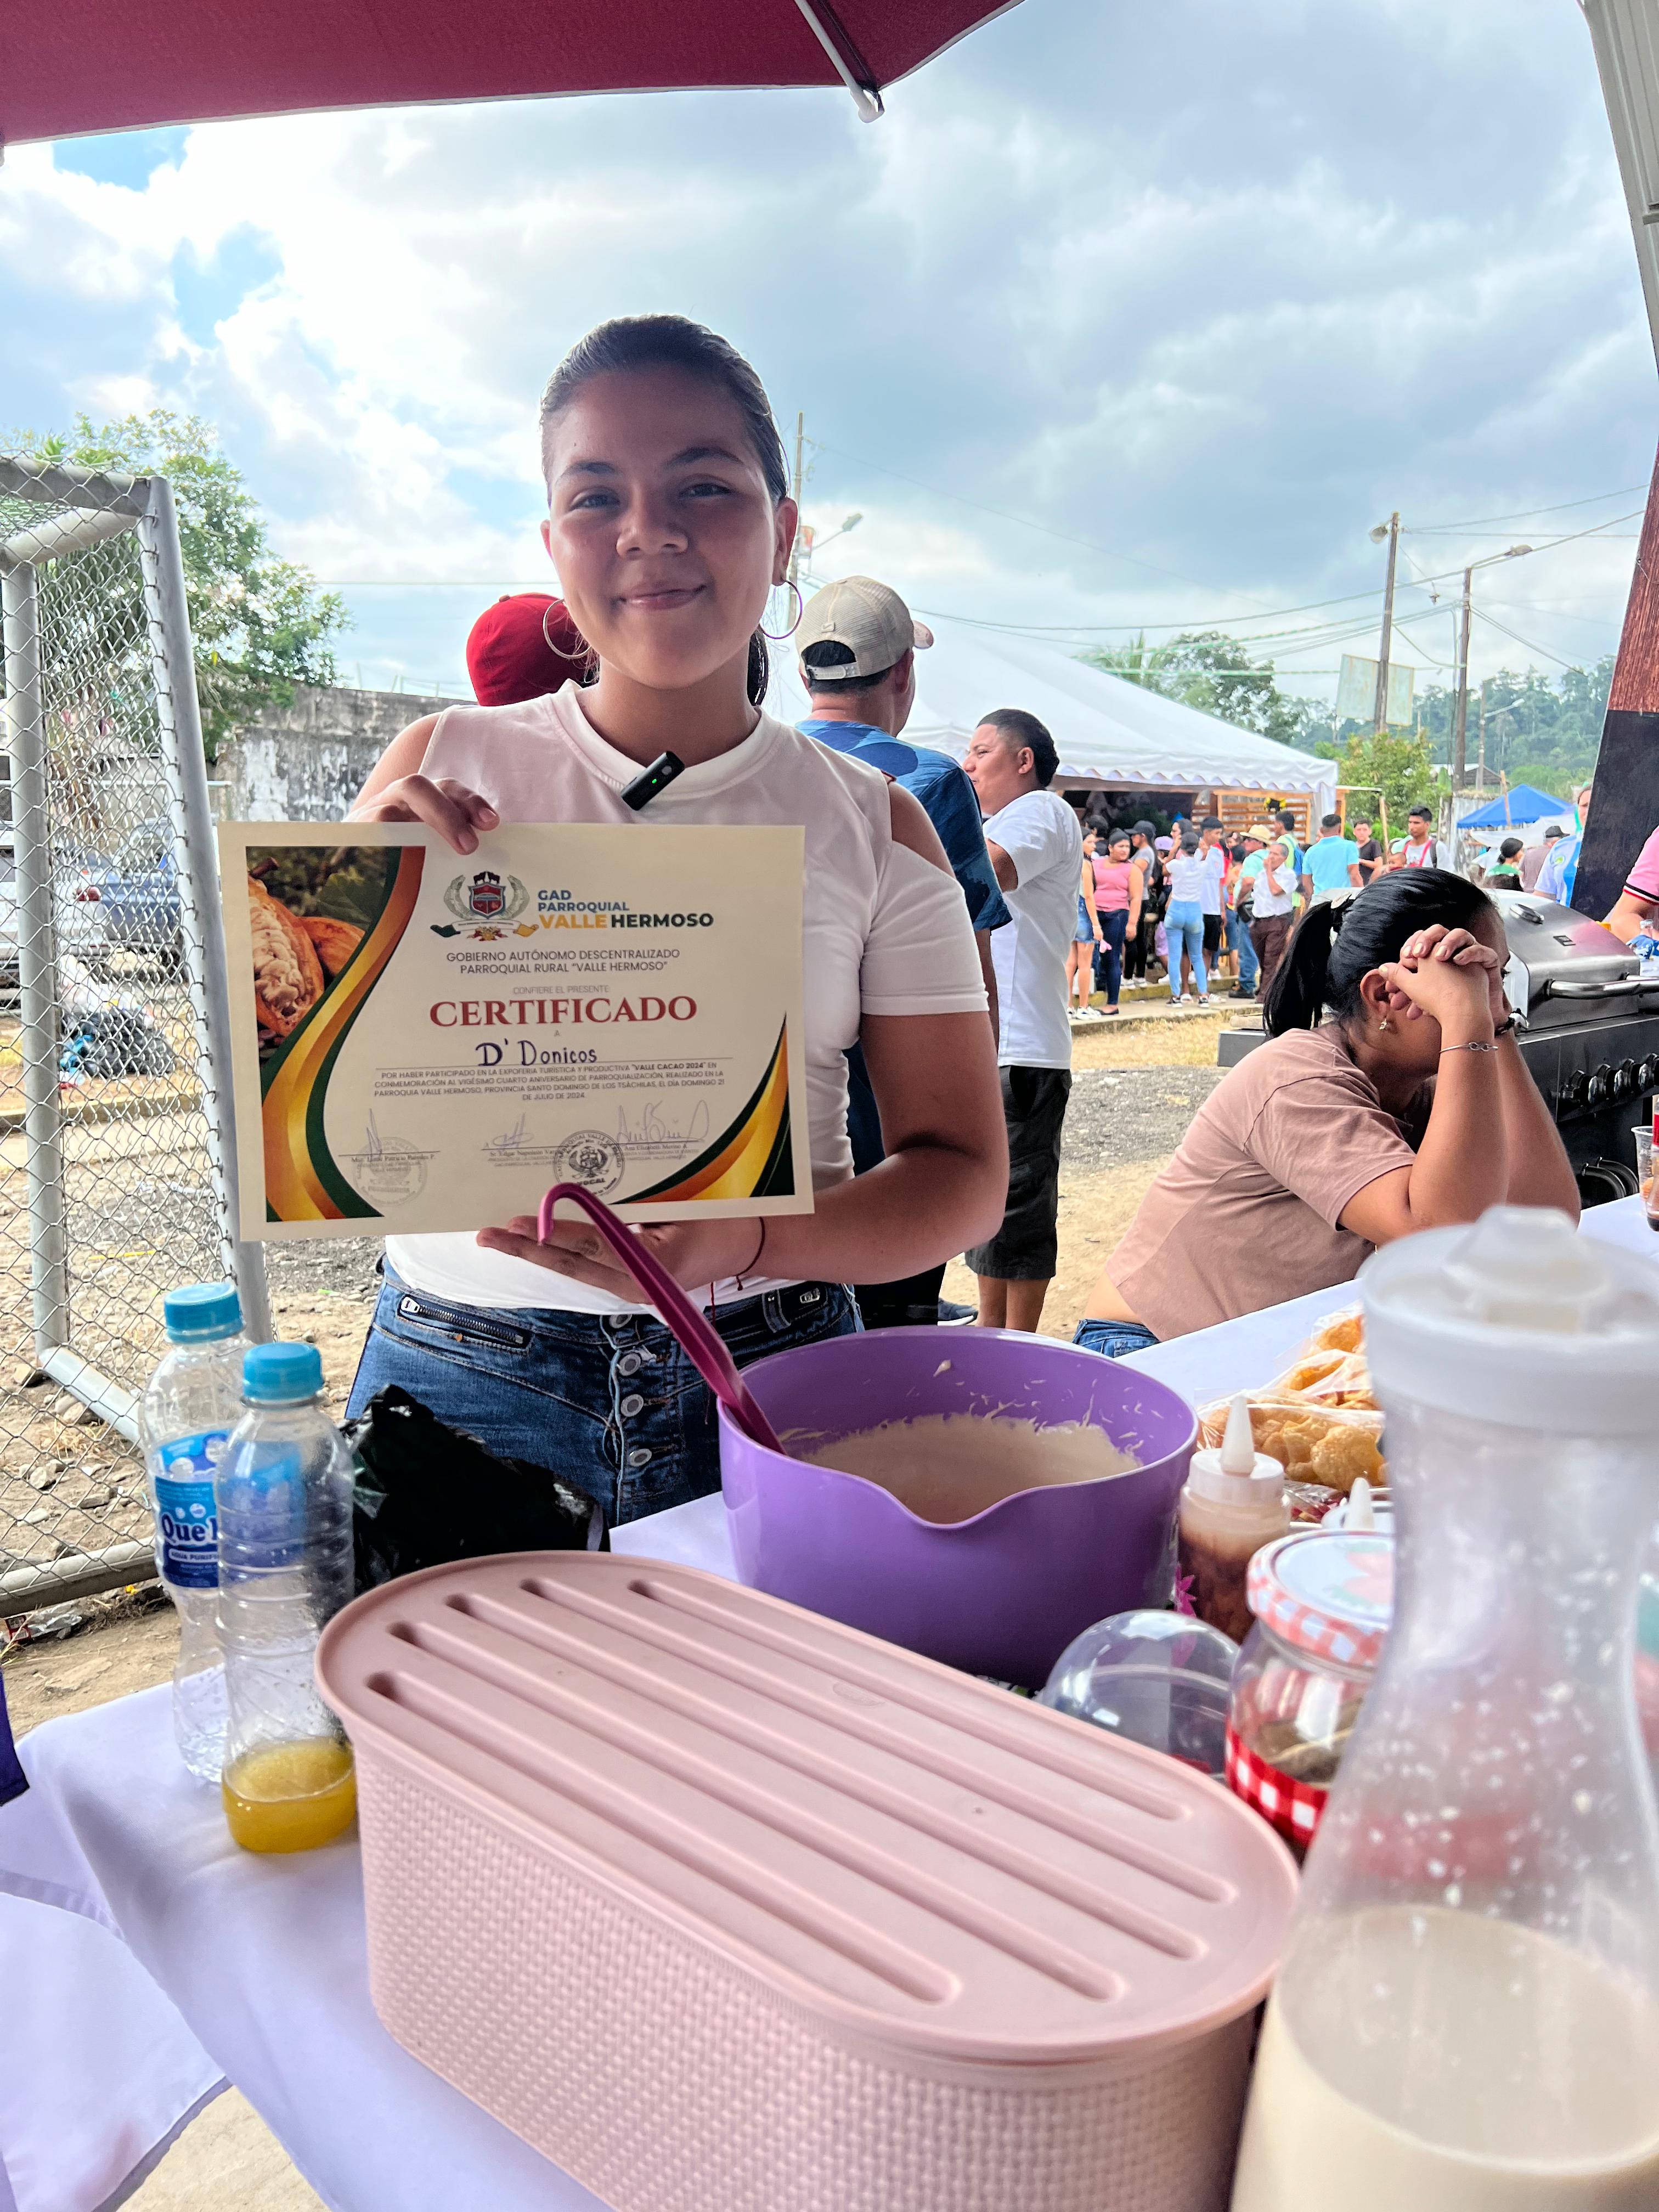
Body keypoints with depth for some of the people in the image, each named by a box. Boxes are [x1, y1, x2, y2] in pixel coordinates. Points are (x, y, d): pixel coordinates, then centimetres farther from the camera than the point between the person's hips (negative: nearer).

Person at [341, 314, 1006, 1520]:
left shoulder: (871, 822, 0)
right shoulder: (446, 769, 1)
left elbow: (964, 1171, 1)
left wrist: (745, 1243, -18)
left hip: (771, 1375, 0)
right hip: (466, 1381, 0)